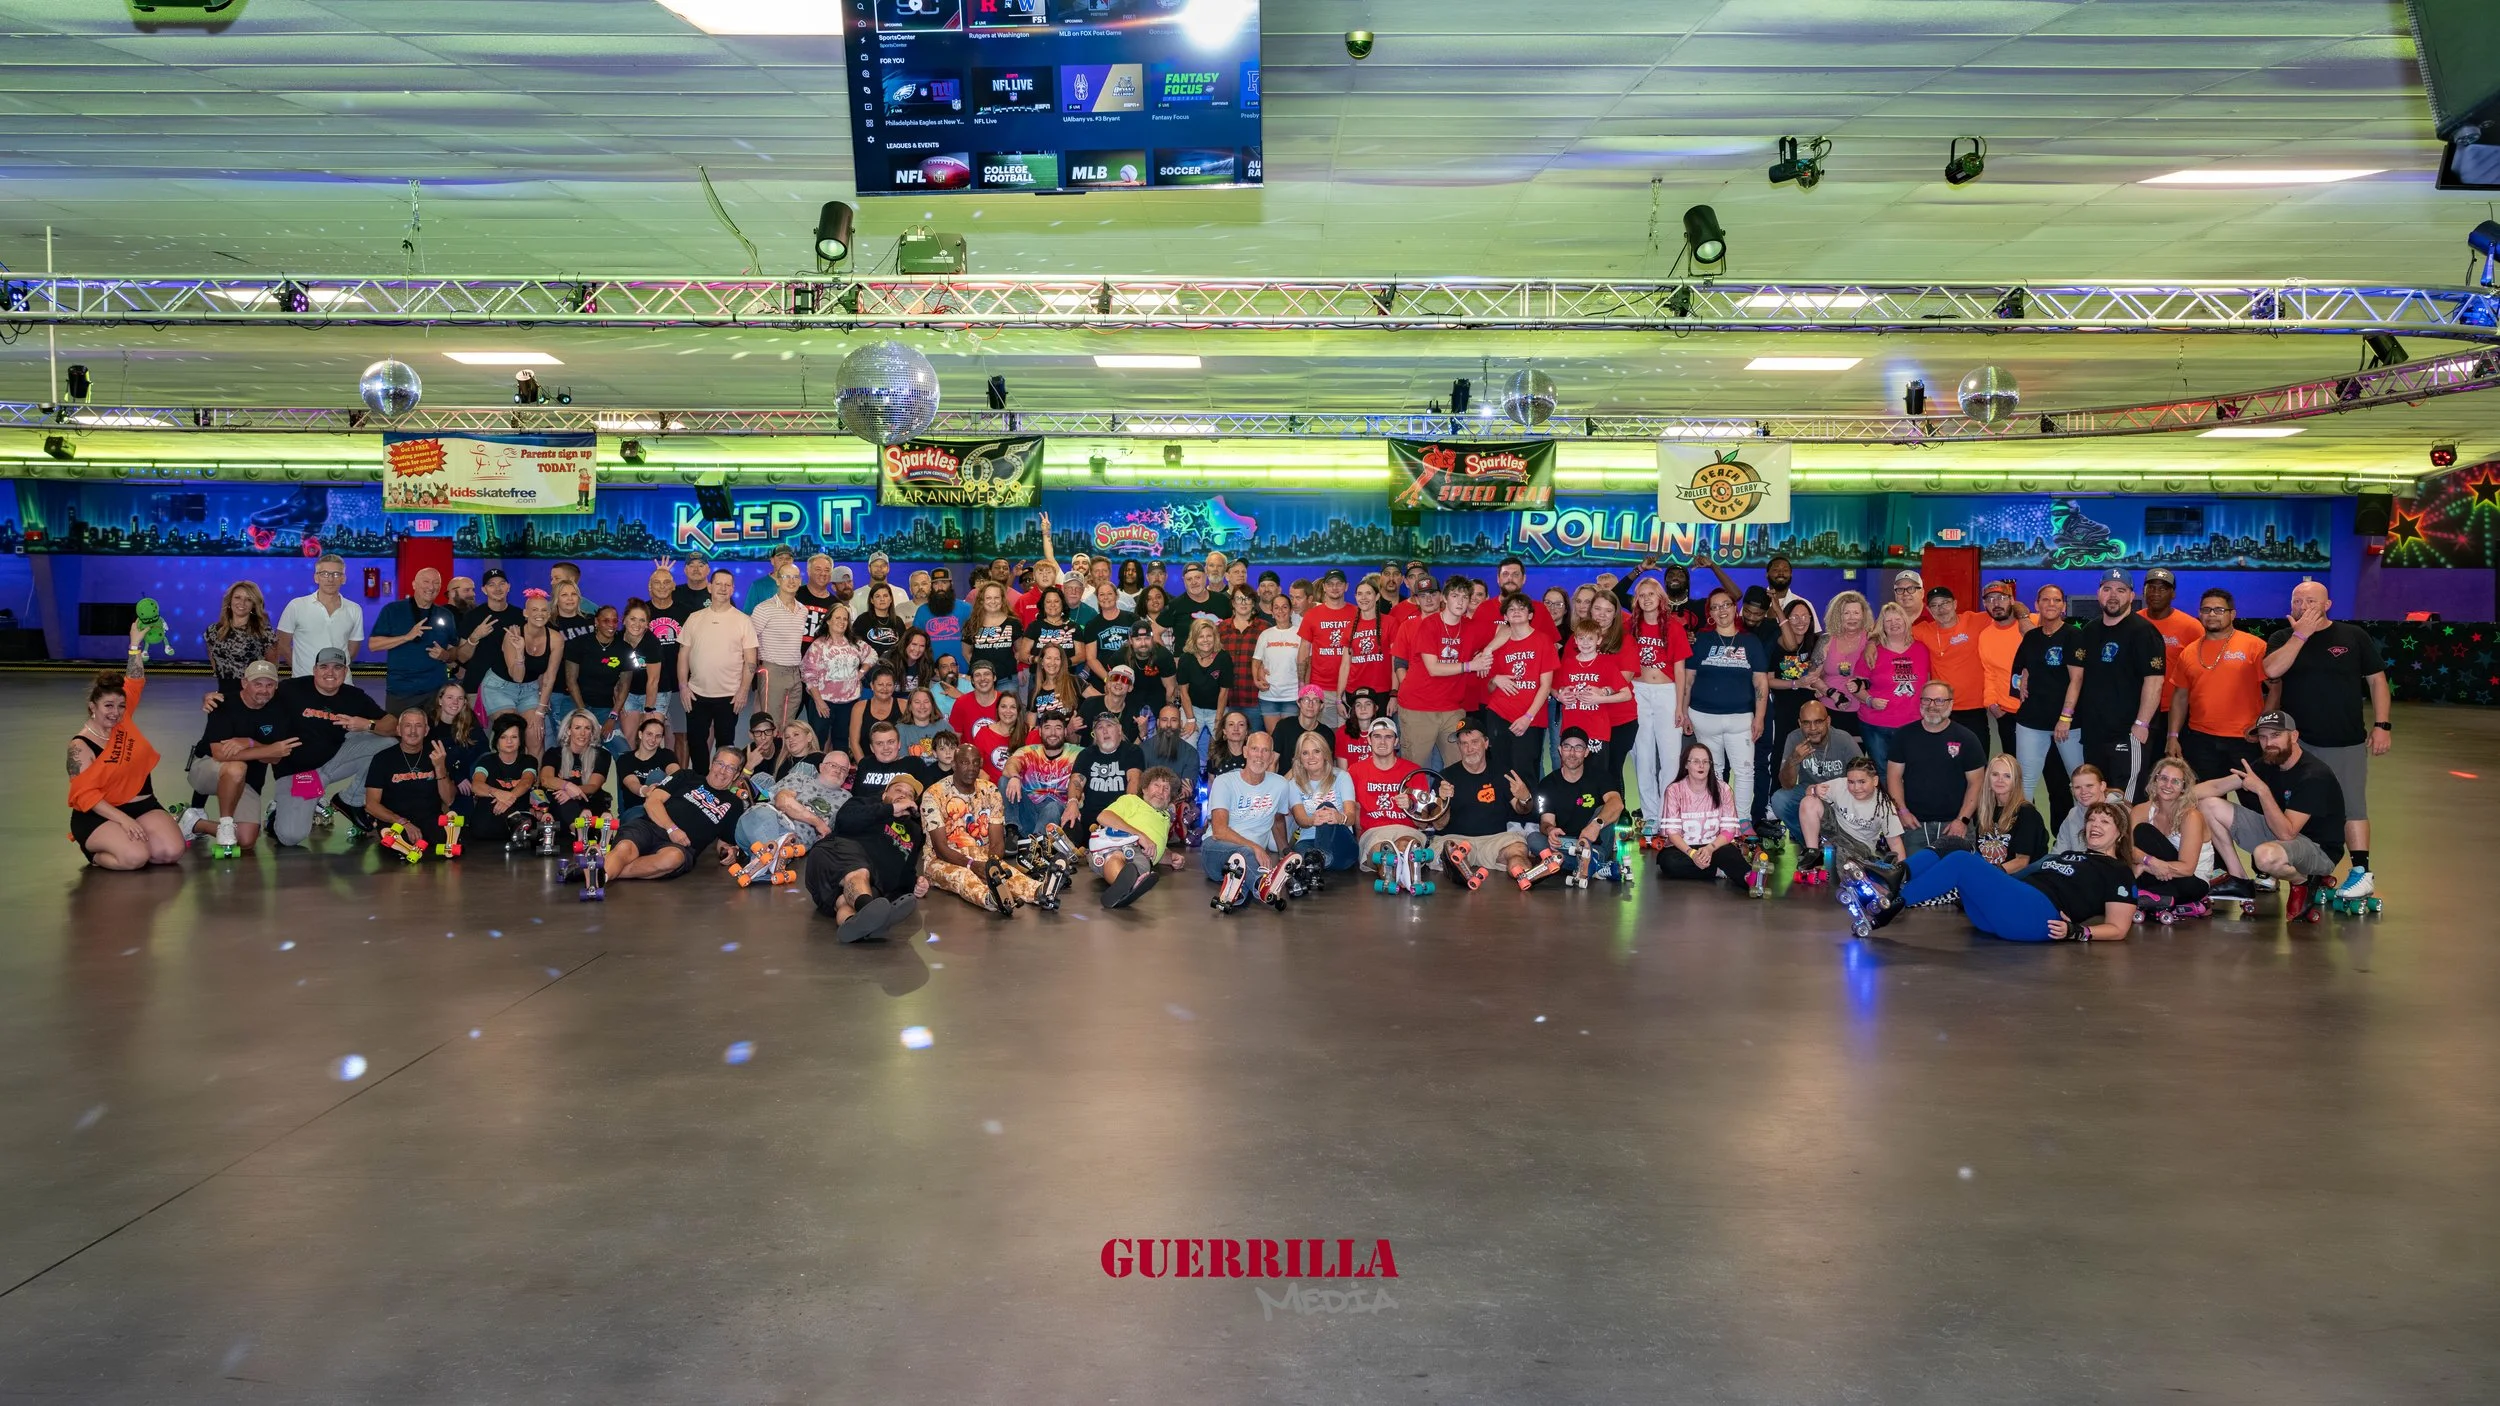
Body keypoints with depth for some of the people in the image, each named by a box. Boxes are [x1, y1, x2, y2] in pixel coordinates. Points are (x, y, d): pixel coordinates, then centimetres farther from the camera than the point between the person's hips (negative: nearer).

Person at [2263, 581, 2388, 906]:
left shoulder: (2353, 636, 2)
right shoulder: (2282, 639, 6)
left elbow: (2376, 680, 3)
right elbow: (2272, 670, -14)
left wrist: (2381, 725, -3)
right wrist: (2301, 634, -13)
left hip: (2346, 743, -2)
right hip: (2297, 742, 2)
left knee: (2351, 806, -4)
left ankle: (2361, 872, -1)